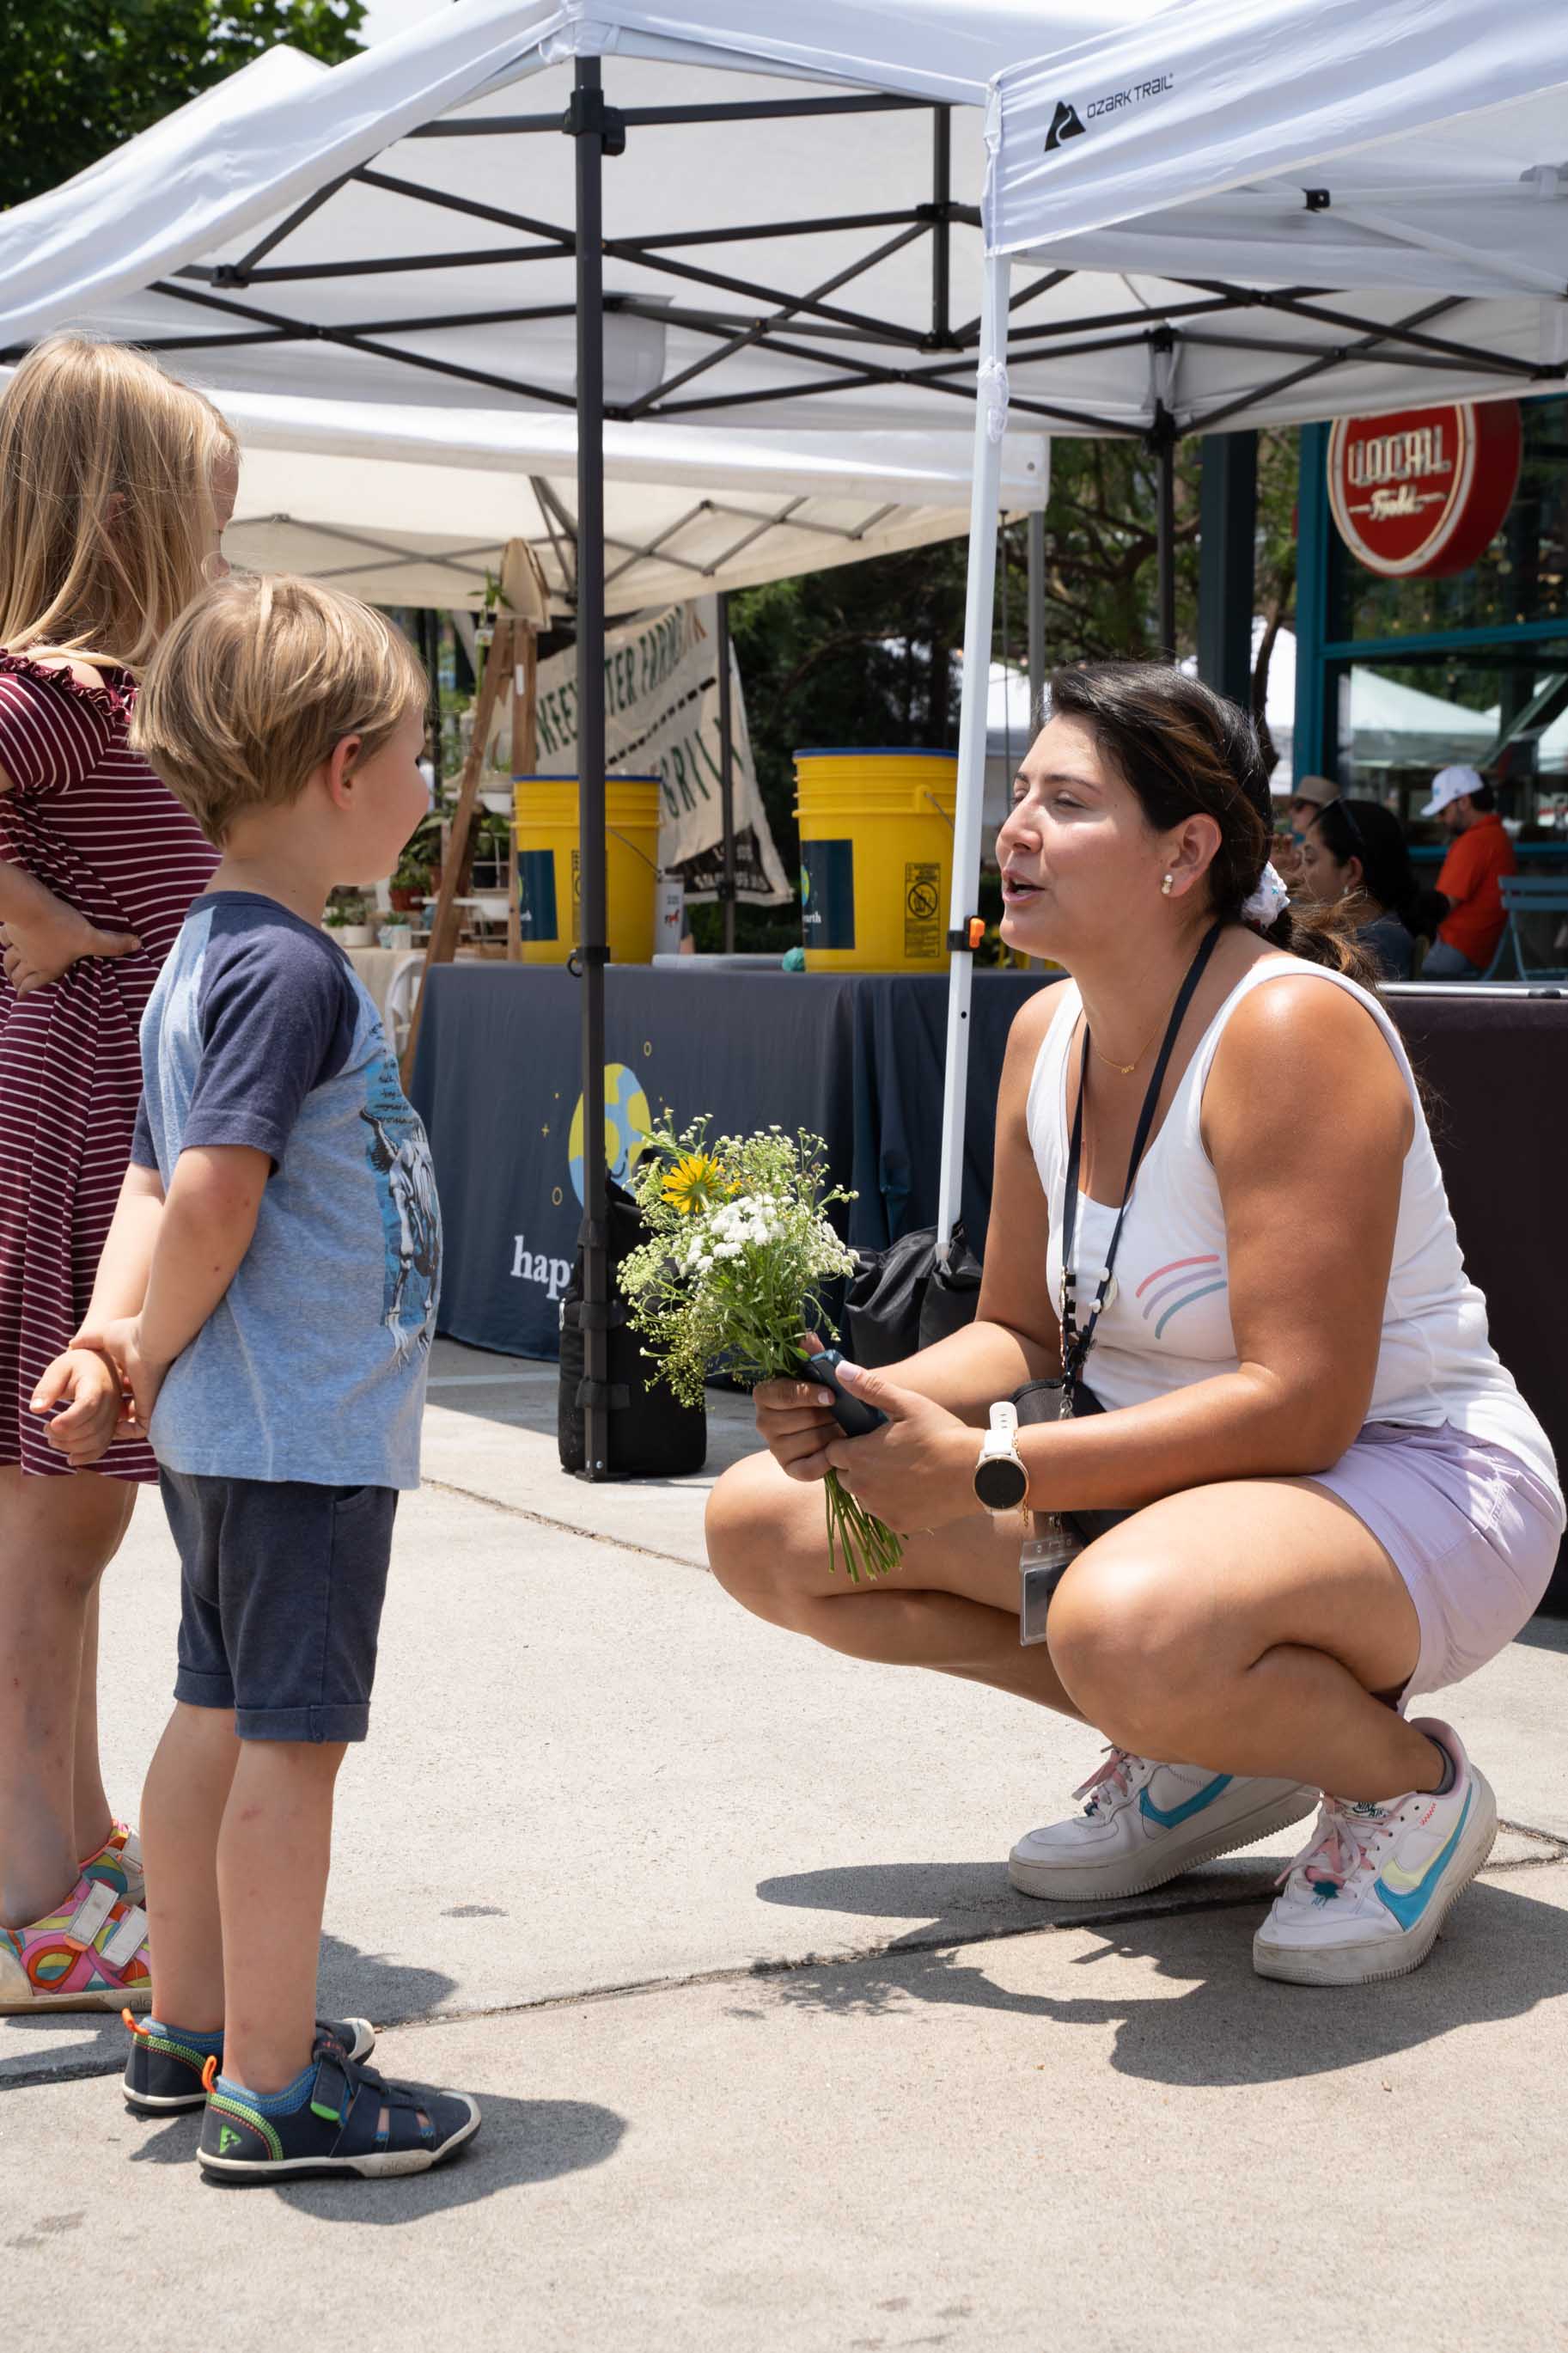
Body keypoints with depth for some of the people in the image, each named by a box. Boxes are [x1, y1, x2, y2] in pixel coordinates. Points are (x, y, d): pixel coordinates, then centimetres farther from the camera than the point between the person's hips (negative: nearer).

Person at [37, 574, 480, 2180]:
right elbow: (211, 1196, -25)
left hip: (227, 1437, 10)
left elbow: (161, 1183, 11)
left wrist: (115, 1338, -1)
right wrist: (149, 1359, -11)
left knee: (218, 1721, 18)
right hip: (307, 1435, -10)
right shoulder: (291, 969, -19)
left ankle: (190, 2031, 30)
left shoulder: (206, 953, 13)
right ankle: (274, 2093, 7)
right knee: (291, 1743, -2)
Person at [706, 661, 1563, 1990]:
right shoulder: (1048, 1032, 3)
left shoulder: (1291, 1029, -23)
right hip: (1162, 1485, 9)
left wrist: (985, 1476, -30)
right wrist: (868, 1402, -13)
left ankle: (1409, 1778, -7)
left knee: (1132, 1626, -42)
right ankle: (1196, 1752, 7)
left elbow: (1302, 1407, -28)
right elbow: (1021, 1333, 10)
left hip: (1412, 1486, -9)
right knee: (764, 1524, 1)